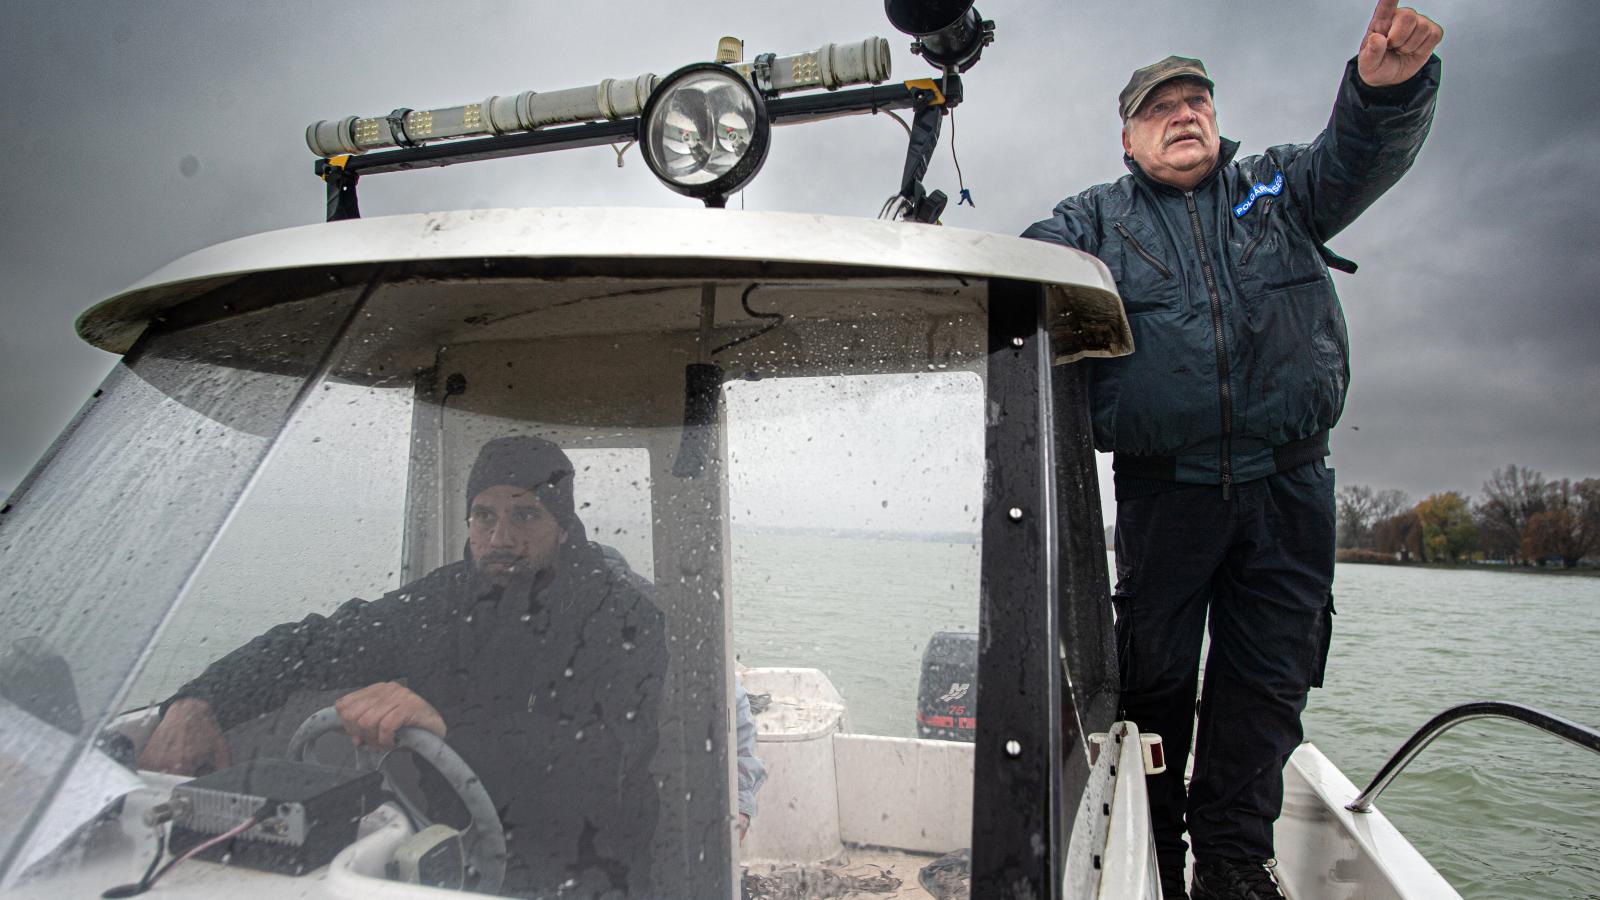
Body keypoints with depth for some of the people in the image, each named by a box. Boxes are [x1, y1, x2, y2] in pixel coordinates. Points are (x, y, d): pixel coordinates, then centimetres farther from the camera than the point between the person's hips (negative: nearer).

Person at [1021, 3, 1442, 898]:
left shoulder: (1278, 186, 14)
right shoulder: (1096, 219, 10)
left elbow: (1361, 156, -2)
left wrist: (1388, 86, -24)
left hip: (1290, 489, 2)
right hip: (1164, 491, -1)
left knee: (1269, 681, 7)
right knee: (1154, 676, 5)